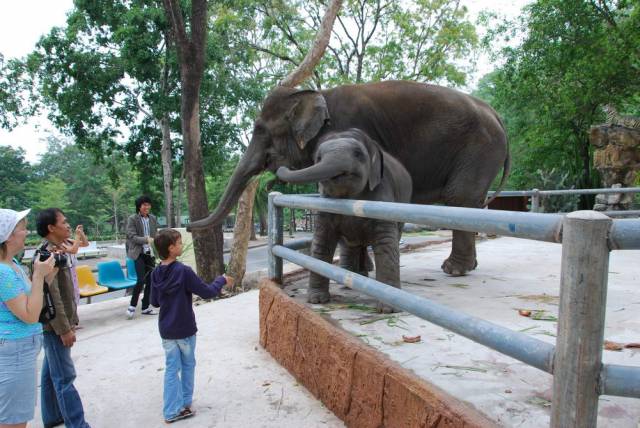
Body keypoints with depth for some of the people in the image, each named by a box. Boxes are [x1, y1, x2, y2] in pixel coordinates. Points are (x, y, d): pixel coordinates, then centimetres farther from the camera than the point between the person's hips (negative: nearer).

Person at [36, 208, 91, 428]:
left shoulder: (63, 250, 8)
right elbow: (51, 296, -23)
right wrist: (64, 329, -21)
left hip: (62, 321, 9)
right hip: (54, 325, -9)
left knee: (52, 372, 19)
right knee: (64, 377, -4)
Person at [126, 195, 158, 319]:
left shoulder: (153, 218, 10)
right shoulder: (132, 219, -5)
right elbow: (132, 236, -13)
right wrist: (146, 240, -26)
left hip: (150, 253, 5)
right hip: (139, 253, -5)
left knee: (150, 280, 5)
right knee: (141, 280, -14)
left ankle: (145, 307, 17)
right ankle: (132, 305, 3)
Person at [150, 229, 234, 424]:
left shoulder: (156, 274, -3)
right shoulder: (184, 271, -21)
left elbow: (154, 302, 7)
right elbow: (207, 292, -17)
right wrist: (222, 280, -2)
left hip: (166, 330, 4)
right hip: (185, 329, -4)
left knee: (171, 368, 12)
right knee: (188, 366, 16)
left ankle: (172, 410, 15)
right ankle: (184, 404, 29)